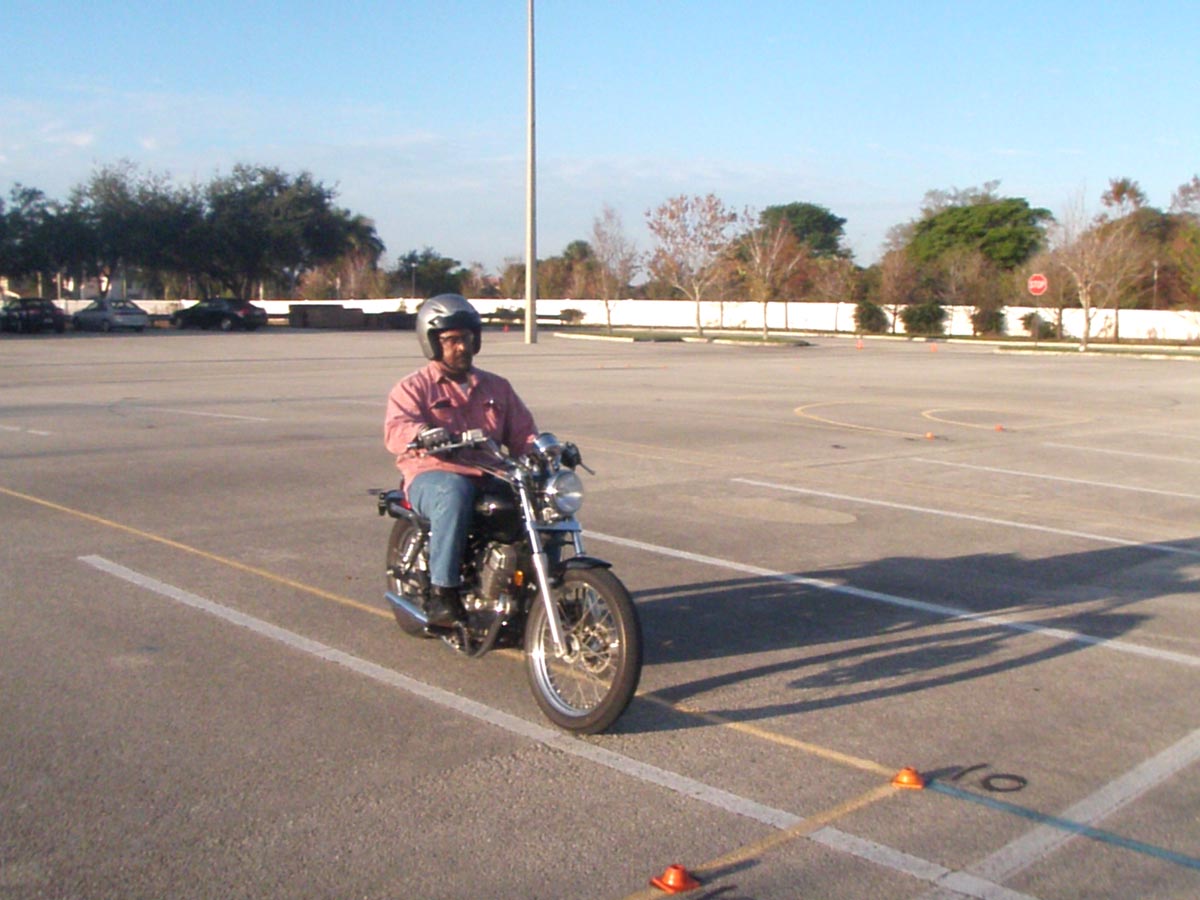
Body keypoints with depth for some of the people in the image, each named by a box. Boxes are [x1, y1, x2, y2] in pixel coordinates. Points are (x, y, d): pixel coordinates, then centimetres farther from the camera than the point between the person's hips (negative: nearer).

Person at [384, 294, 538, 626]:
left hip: (490, 476, 4)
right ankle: (442, 592, -34)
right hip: (433, 475, -4)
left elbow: (522, 432, 17)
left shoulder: (497, 387, 24)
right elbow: (397, 429, -10)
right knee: (454, 494, -40)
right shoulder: (413, 387, 9)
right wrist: (424, 434, -34)